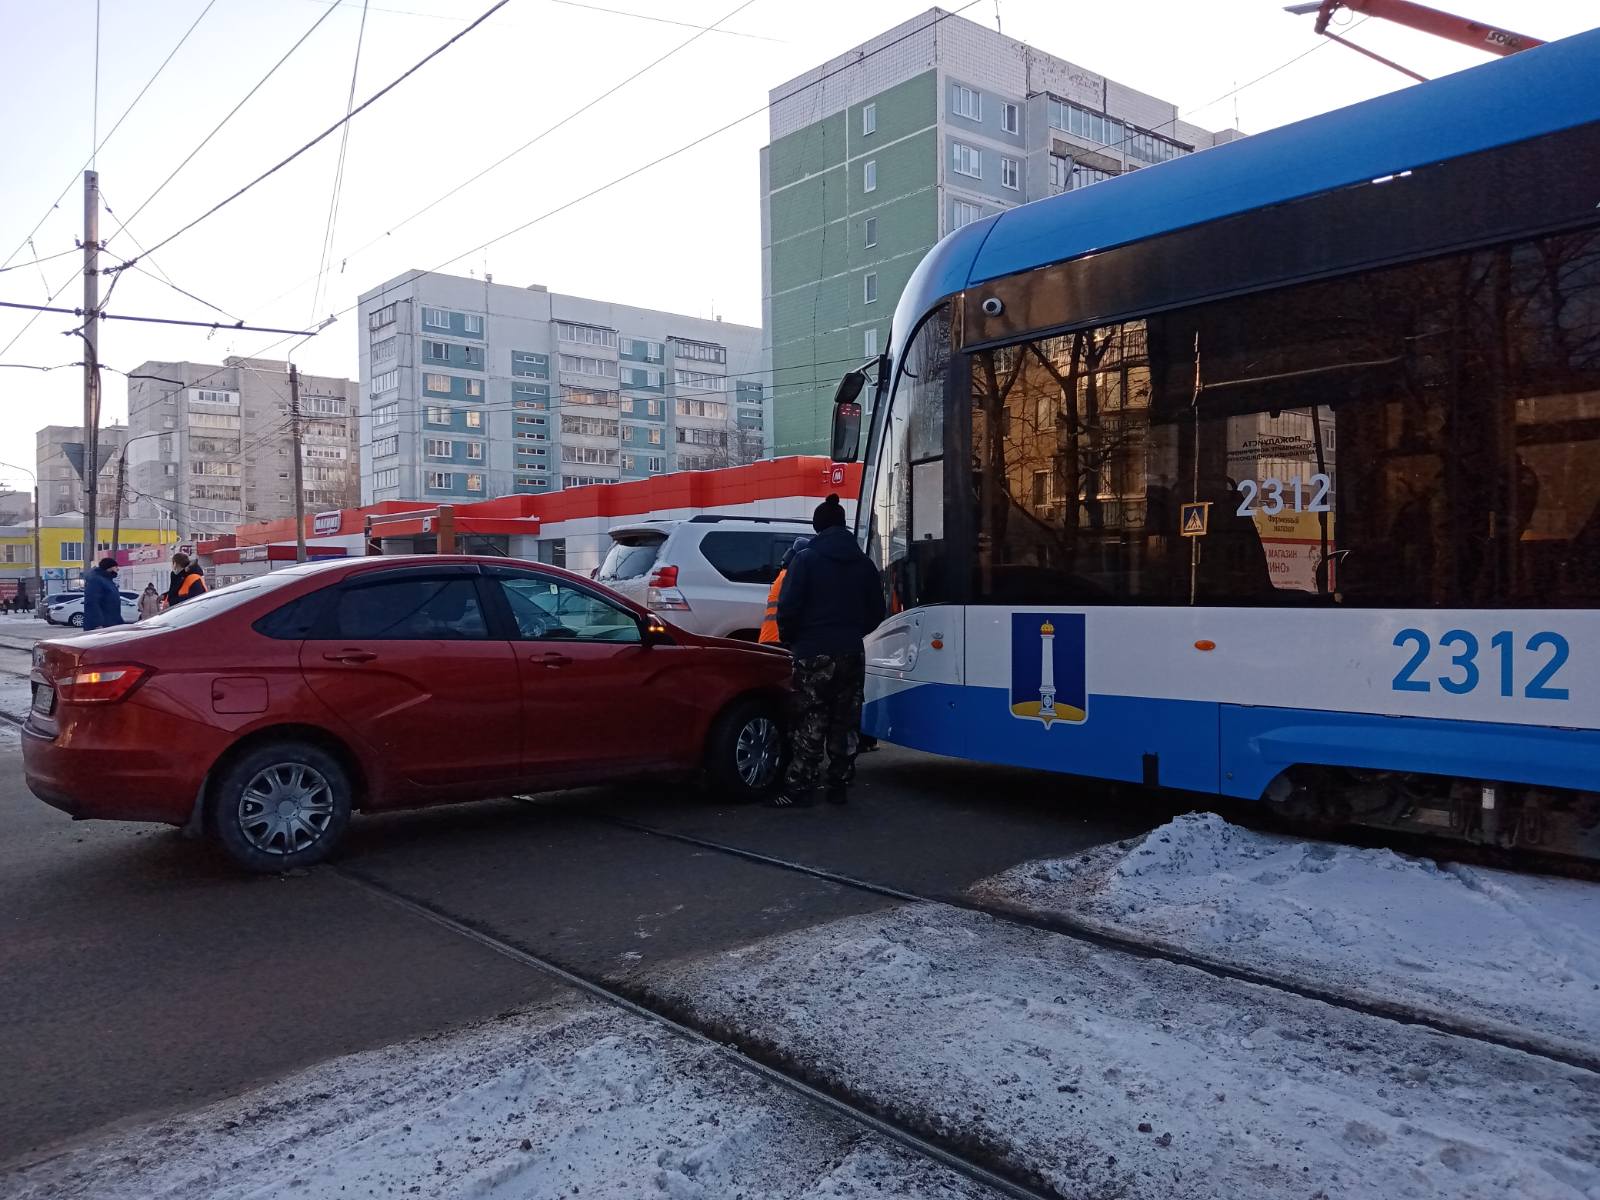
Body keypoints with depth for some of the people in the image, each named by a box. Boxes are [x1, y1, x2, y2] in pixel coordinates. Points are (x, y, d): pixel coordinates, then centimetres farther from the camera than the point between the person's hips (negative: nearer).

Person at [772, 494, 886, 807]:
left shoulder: (806, 559, -7)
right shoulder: (863, 564, 8)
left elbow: (788, 608, -13)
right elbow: (876, 612, 9)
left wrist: (789, 641, 2)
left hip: (813, 654, -4)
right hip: (852, 654, 4)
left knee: (809, 724, 0)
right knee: (844, 723, 10)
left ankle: (799, 787, 0)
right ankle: (838, 787, 14)